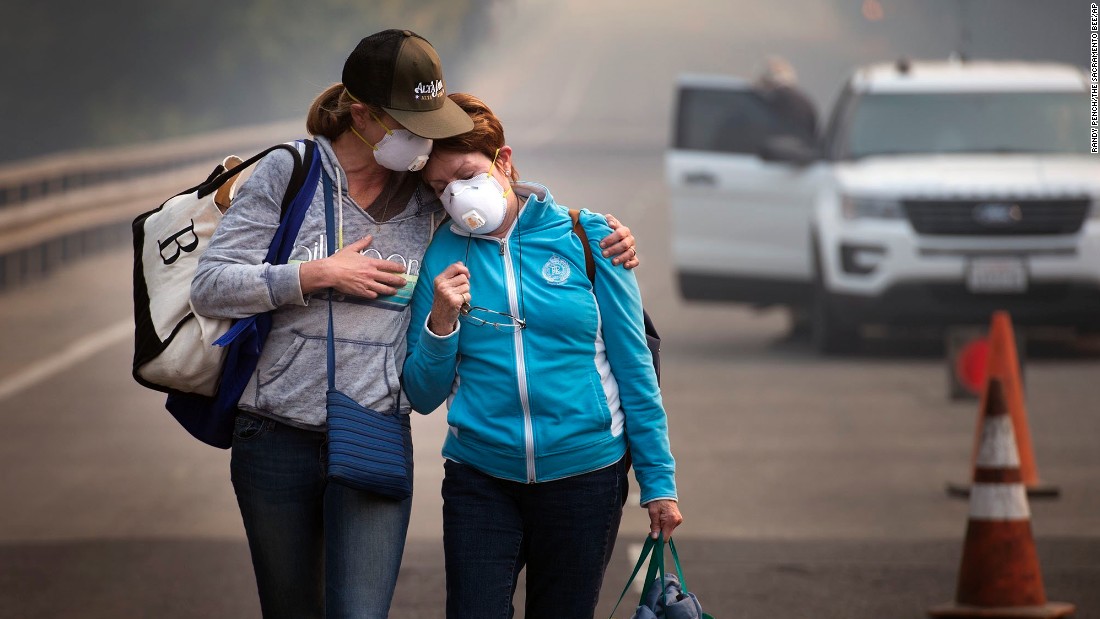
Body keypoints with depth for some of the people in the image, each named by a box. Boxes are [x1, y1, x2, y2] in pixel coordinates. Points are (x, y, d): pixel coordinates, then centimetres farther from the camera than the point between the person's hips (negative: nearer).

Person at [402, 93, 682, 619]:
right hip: (480, 476, 1)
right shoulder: (441, 257, 0)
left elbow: (633, 366, 1)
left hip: (584, 472, -1)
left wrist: (658, 481, -1)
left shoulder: (584, 236, -3)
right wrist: (441, 322, -16)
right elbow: (423, 396, 1)